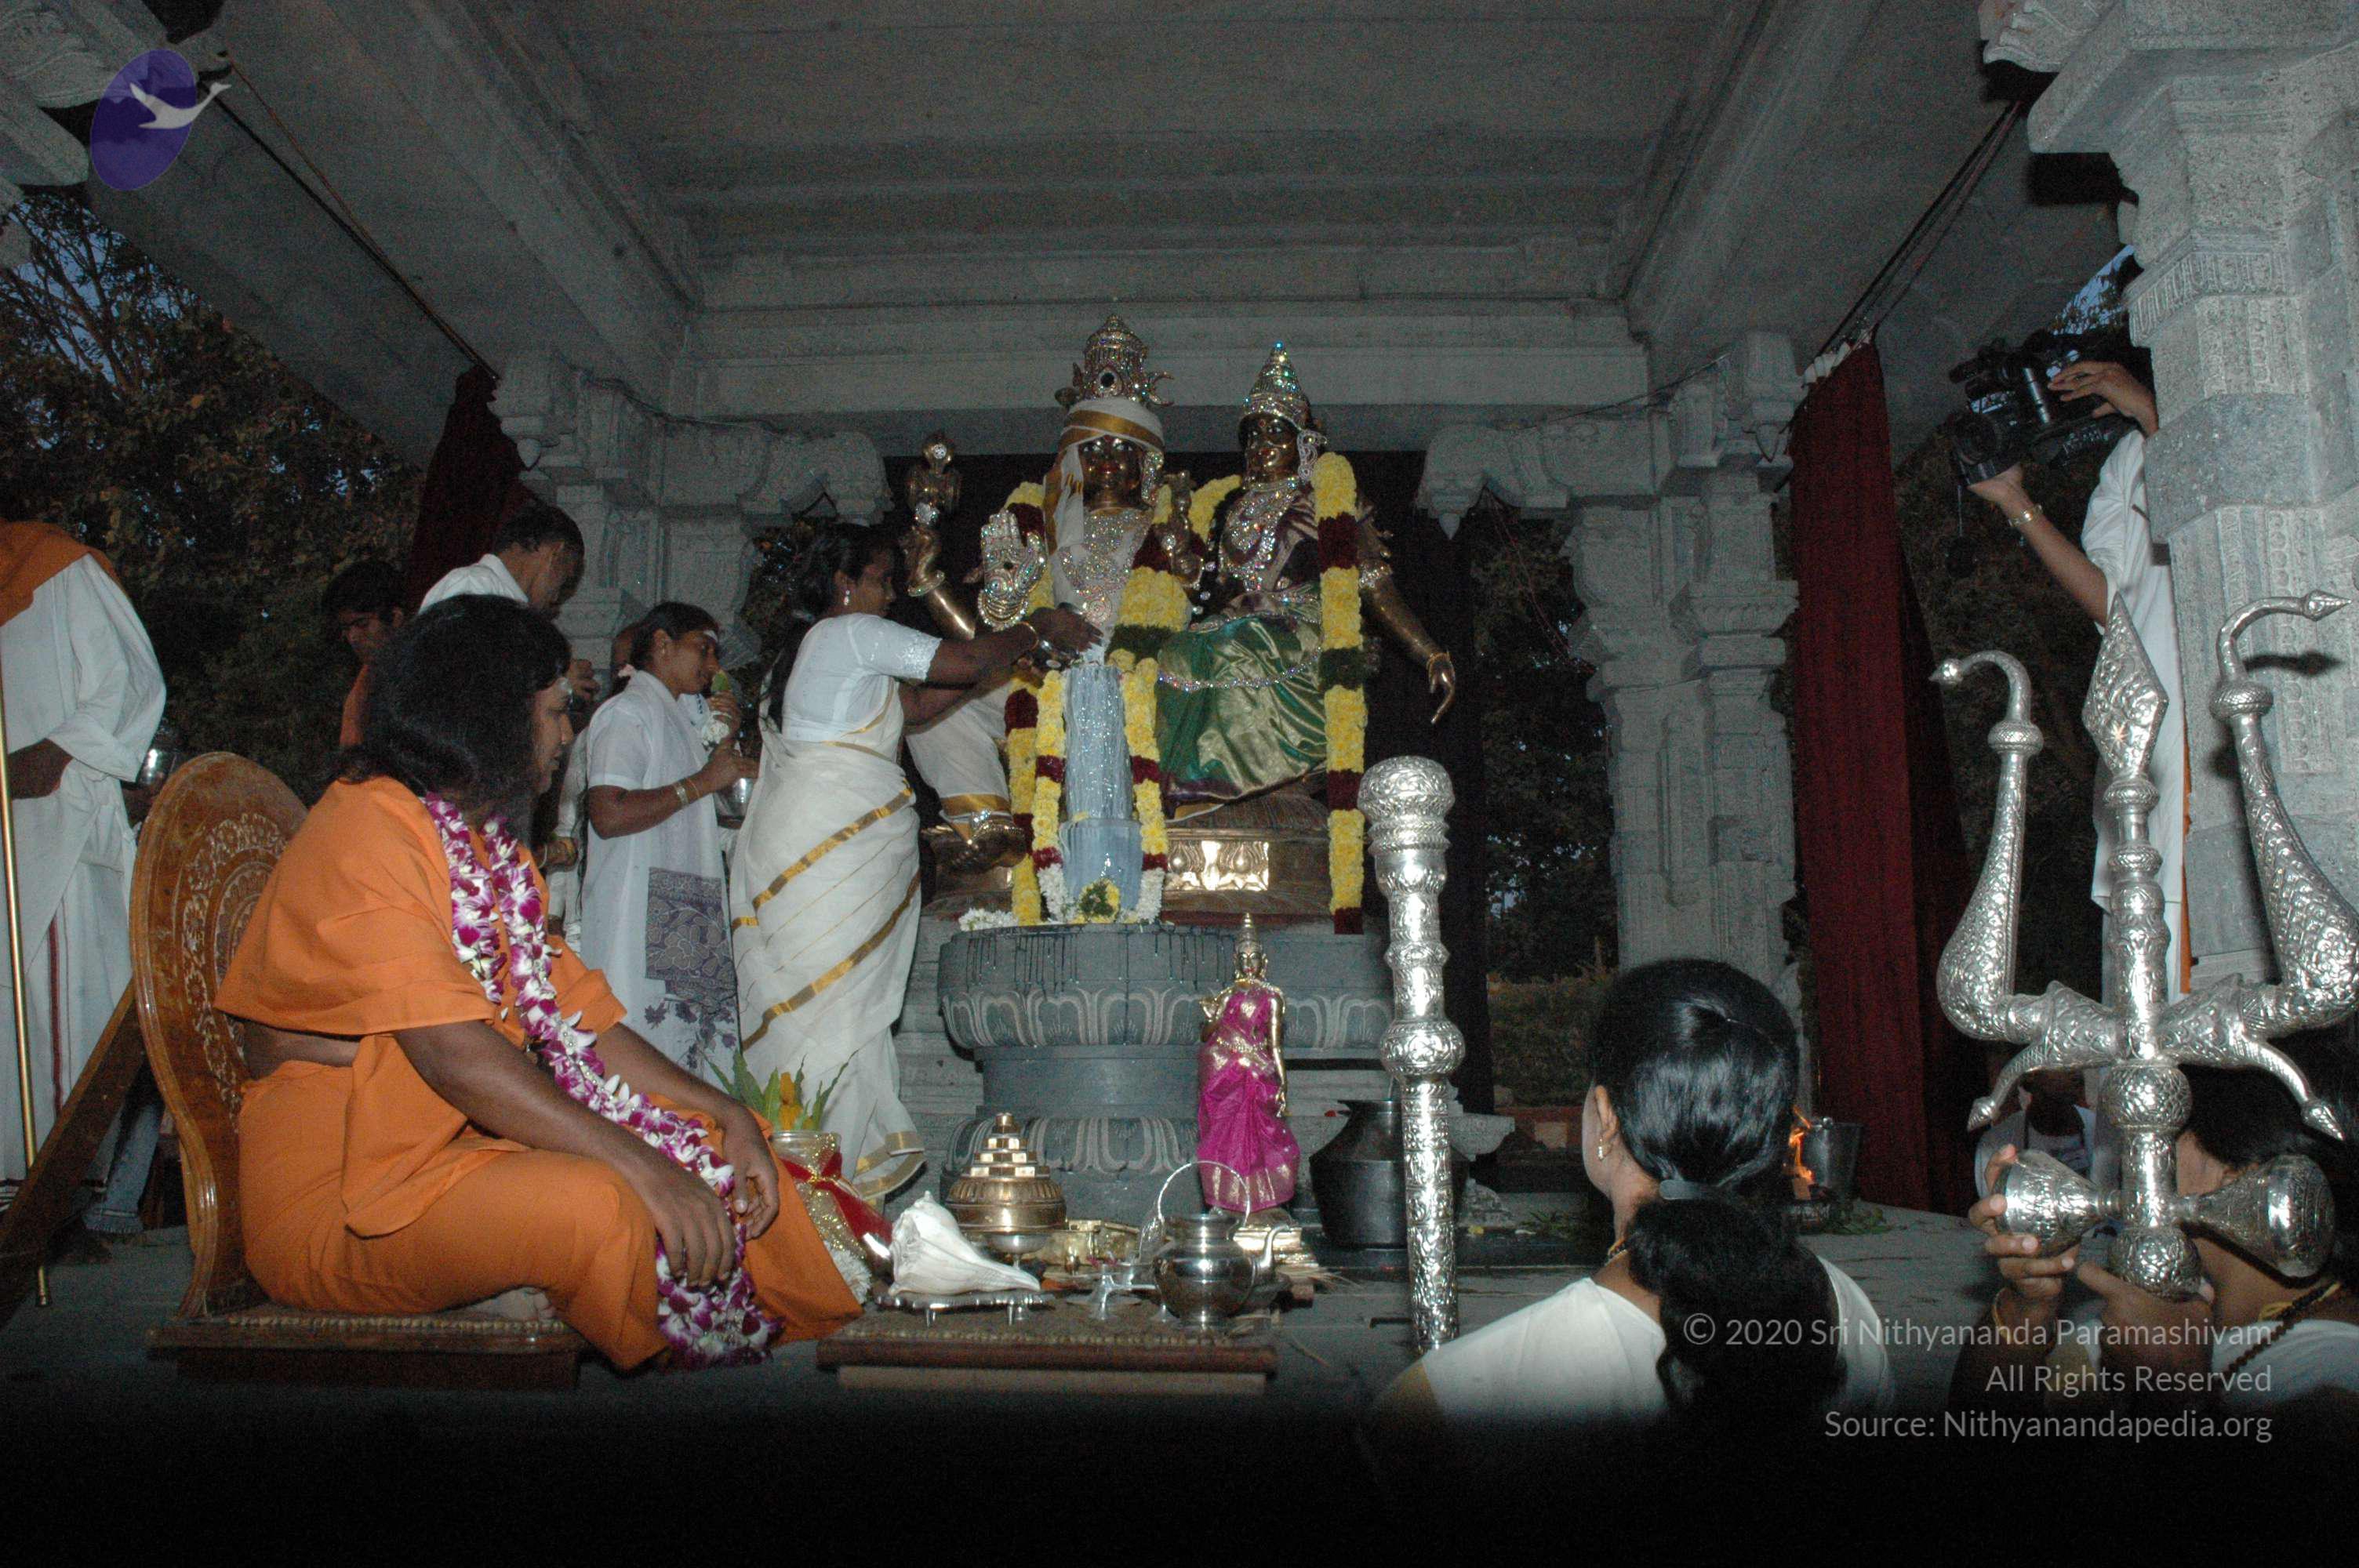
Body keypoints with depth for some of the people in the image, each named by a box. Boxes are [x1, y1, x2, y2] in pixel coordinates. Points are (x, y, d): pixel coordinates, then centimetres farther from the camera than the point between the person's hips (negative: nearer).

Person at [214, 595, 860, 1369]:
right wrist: (638, 1163, -31)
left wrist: (726, 1115, -5)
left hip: (475, 1143, 9)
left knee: (714, 1149, -3)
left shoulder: (485, 841, 15)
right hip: (340, 1197, -9)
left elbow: (576, 1016, 8)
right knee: (597, 1205, -32)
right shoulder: (367, 832, -15)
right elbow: (453, 1053, -27)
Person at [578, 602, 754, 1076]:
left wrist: (725, 740, 12)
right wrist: (703, 781, -14)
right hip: (639, 923, -9)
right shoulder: (627, 711, -5)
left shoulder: (682, 715, 23)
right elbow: (608, 814, -19)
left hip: (690, 920, 9)